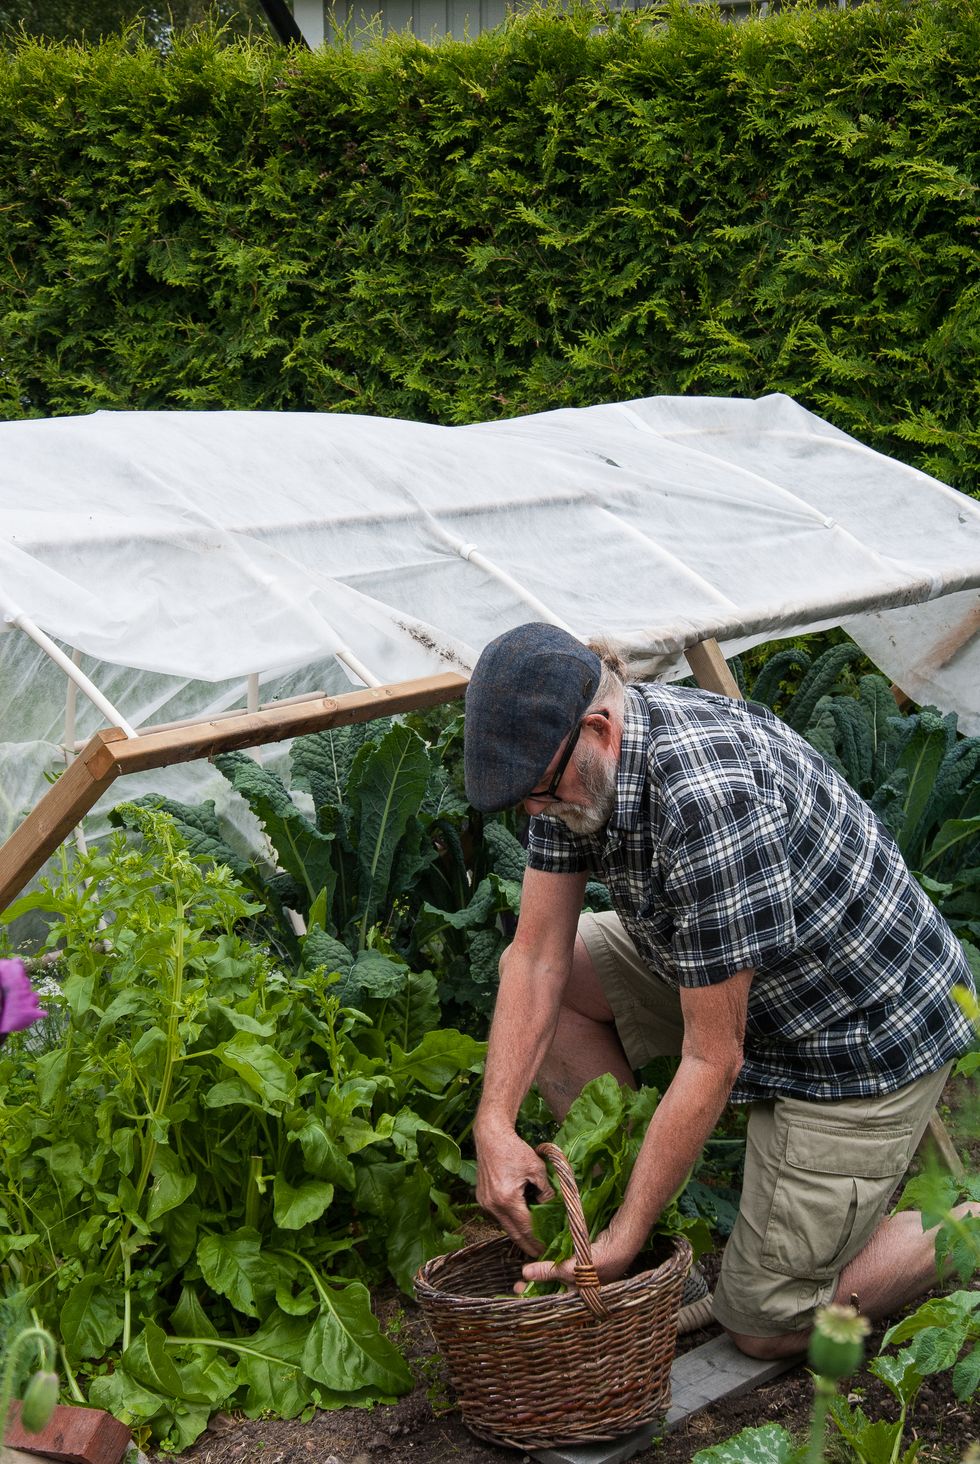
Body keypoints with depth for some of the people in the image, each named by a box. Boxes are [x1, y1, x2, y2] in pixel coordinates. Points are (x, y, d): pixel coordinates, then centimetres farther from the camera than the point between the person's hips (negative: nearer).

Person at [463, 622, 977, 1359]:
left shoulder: (709, 800, -37)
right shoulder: (576, 762, -10)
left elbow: (713, 1060, -30)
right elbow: (537, 957, -6)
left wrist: (623, 1241, -24)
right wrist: (495, 1126, -17)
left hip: (861, 1035, -8)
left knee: (766, 1324, -2)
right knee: (531, 976, -1)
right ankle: (622, 1196, 8)